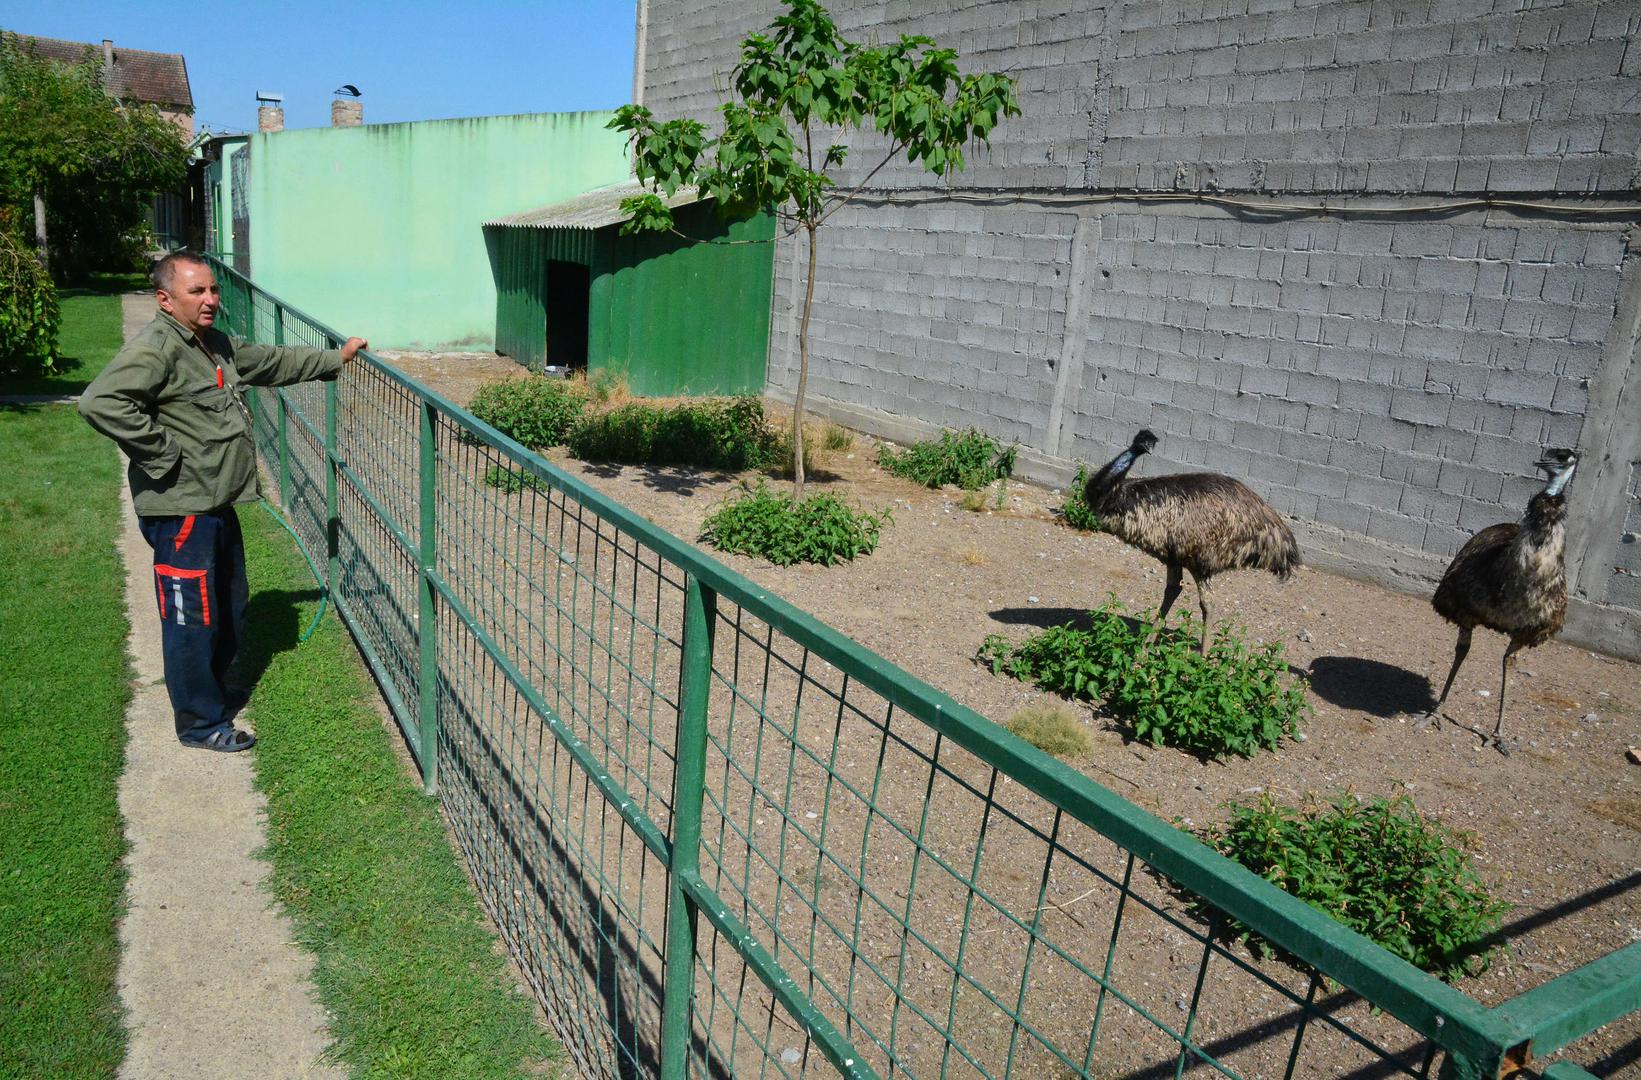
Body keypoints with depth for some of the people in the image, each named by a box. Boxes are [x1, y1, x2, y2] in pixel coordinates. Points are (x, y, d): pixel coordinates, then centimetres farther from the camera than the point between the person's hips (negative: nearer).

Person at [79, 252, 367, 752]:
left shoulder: (215, 344, 12)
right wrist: (163, 455, -25)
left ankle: (213, 688, 42)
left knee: (230, 607, 22)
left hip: (217, 504, 10)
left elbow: (272, 361, 27)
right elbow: (100, 401, -32)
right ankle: (201, 721, 14)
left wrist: (335, 358, 29)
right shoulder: (156, 348, -19)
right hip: (180, 510, -10)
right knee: (192, 617, 1)